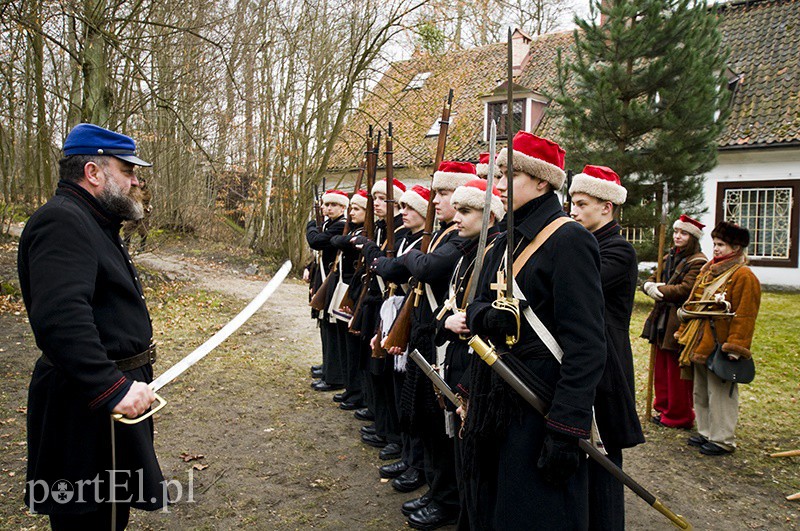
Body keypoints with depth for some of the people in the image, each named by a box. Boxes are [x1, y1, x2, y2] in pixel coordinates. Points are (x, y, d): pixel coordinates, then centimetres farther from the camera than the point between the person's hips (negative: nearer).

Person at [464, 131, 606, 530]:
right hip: (496, 404, 8)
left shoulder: (569, 239, -14)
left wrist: (567, 427, -22)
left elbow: (585, 344, -19)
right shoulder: (504, 243, 12)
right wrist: (486, 316, -15)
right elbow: (477, 306, 9)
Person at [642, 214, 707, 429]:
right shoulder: (669, 257, 16)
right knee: (661, 368, 14)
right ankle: (664, 409, 27)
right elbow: (651, 279, 12)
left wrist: (658, 290, -12)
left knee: (678, 372, 1)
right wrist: (649, 286, -11)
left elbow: (685, 289, -20)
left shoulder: (698, 262, -10)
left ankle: (678, 416, 14)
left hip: (680, 322, -8)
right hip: (662, 320, 8)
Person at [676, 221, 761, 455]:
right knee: (701, 392, 17)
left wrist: (734, 348, -21)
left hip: (719, 346, -9)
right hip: (699, 343, 9)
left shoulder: (744, 276, -12)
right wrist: (684, 331, 16)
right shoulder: (708, 269, 13)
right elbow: (692, 303, 18)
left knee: (720, 394, 1)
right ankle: (706, 433, 30)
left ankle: (722, 440, 13)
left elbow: (744, 316, -17)